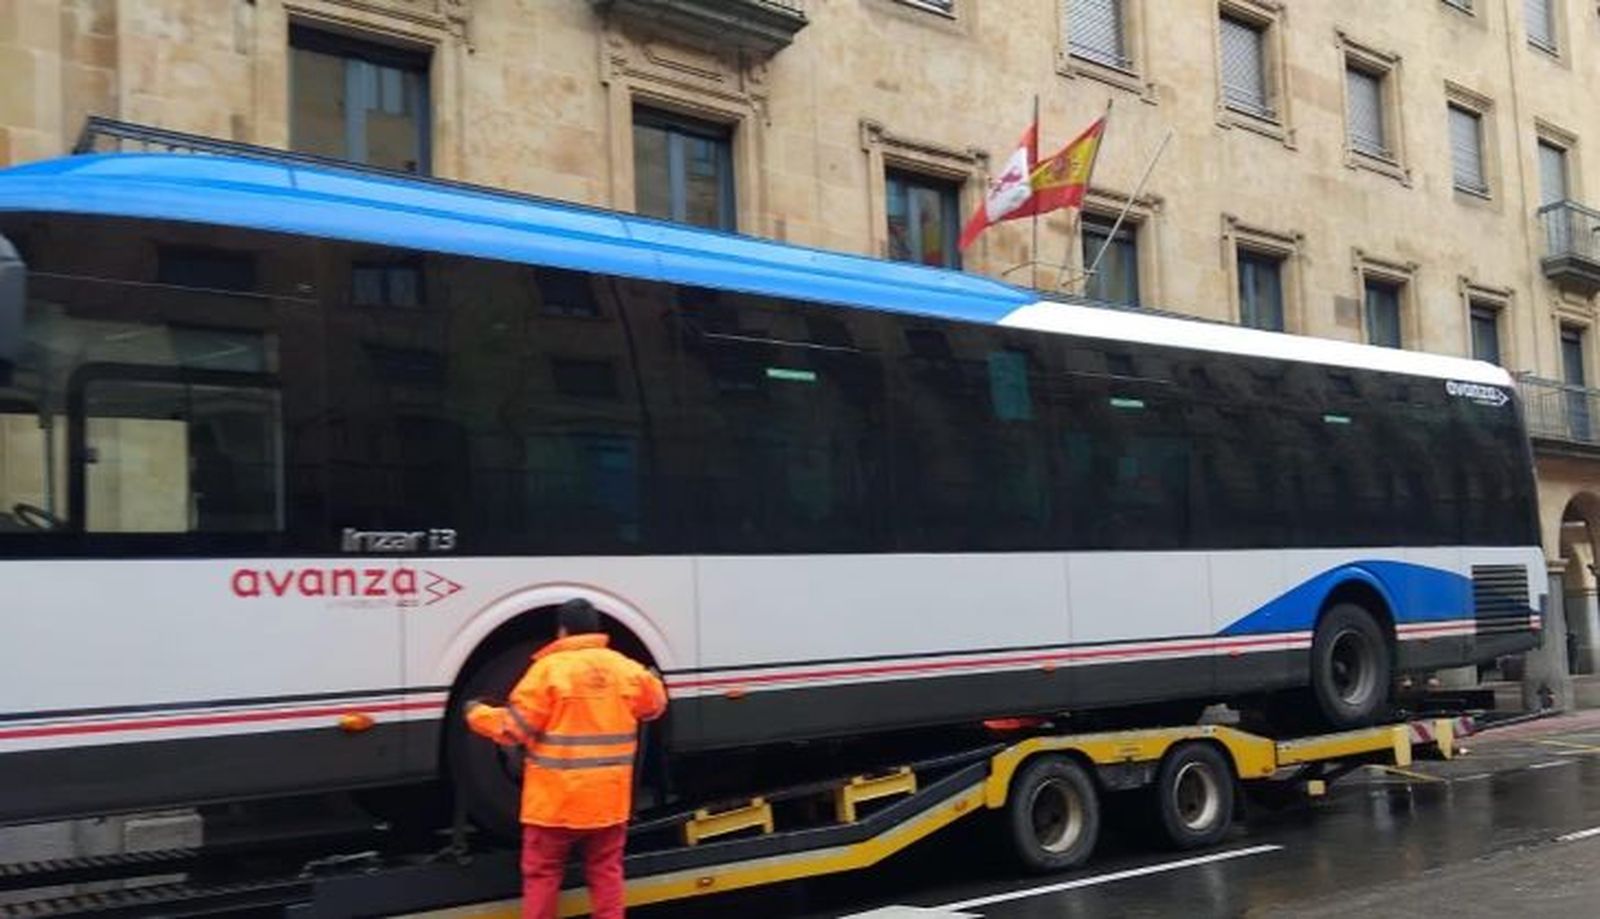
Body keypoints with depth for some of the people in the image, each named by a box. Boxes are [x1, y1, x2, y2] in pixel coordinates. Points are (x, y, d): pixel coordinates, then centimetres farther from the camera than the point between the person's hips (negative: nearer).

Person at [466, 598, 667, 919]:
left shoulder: (549, 668, -11)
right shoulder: (625, 667, 3)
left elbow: (514, 727, -10)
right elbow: (654, 703, 18)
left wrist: (477, 714, 7)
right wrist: (652, 678, 40)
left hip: (555, 797, -4)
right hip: (609, 798, 4)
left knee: (542, 875, 7)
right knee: (606, 872, 12)